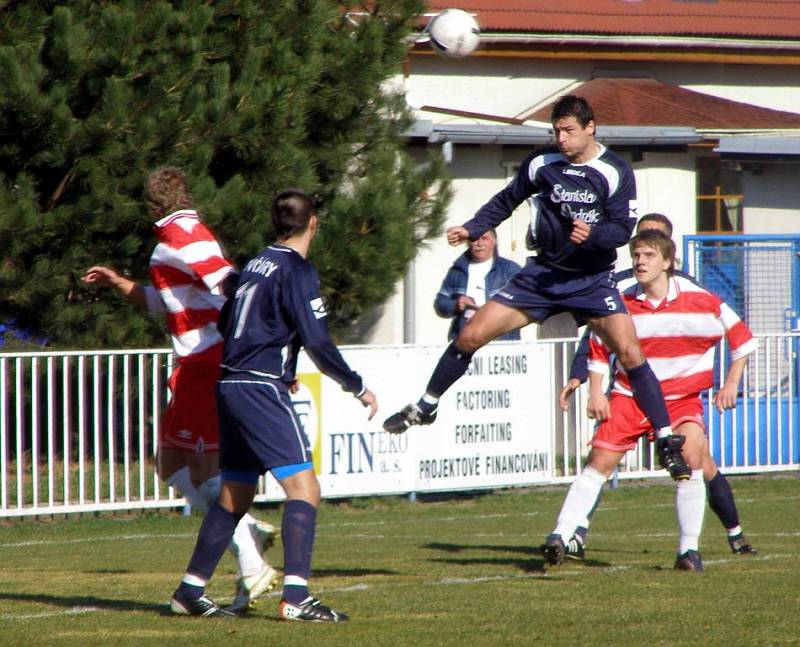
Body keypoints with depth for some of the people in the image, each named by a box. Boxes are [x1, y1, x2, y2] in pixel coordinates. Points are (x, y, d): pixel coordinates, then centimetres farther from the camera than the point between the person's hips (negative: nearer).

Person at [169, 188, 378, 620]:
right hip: (260, 389, -9)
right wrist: (357, 387, -3)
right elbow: (317, 341, -14)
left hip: (230, 386, 9)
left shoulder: (256, 265, 16)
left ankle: (190, 592, 20)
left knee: (234, 496, 17)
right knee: (304, 488, -12)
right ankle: (296, 597, -23)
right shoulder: (296, 271, -8)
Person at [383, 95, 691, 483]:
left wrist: (592, 233, -32)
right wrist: (472, 229, 3)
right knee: (471, 335, -3)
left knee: (629, 352, -20)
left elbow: (623, 229, -13)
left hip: (592, 279, -3)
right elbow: (507, 200, 15)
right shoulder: (542, 164, 0)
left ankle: (667, 441, -10)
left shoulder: (615, 173, -10)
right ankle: (424, 409, 16)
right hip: (544, 272, 3)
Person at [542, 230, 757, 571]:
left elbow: (741, 336, 0)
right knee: (599, 462, -8)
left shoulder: (700, 300, -10)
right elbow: (598, 348, 9)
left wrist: (731, 383, -4)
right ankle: (560, 537, -5)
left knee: (691, 456, -23)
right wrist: (596, 392, -1)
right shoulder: (623, 303, -5)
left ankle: (689, 549, -12)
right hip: (630, 395, 2)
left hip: (682, 396, -2)